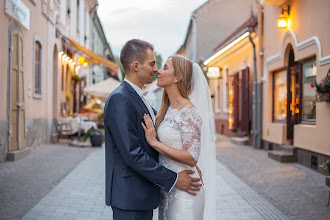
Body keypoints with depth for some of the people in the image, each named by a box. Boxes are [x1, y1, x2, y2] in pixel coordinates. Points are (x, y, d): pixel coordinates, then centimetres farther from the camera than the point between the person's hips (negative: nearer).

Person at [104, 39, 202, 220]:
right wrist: (173, 179, -18)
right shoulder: (120, 99, -19)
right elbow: (132, 154, -23)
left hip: (142, 195, 9)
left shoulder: (137, 97, 13)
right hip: (129, 197, -9)